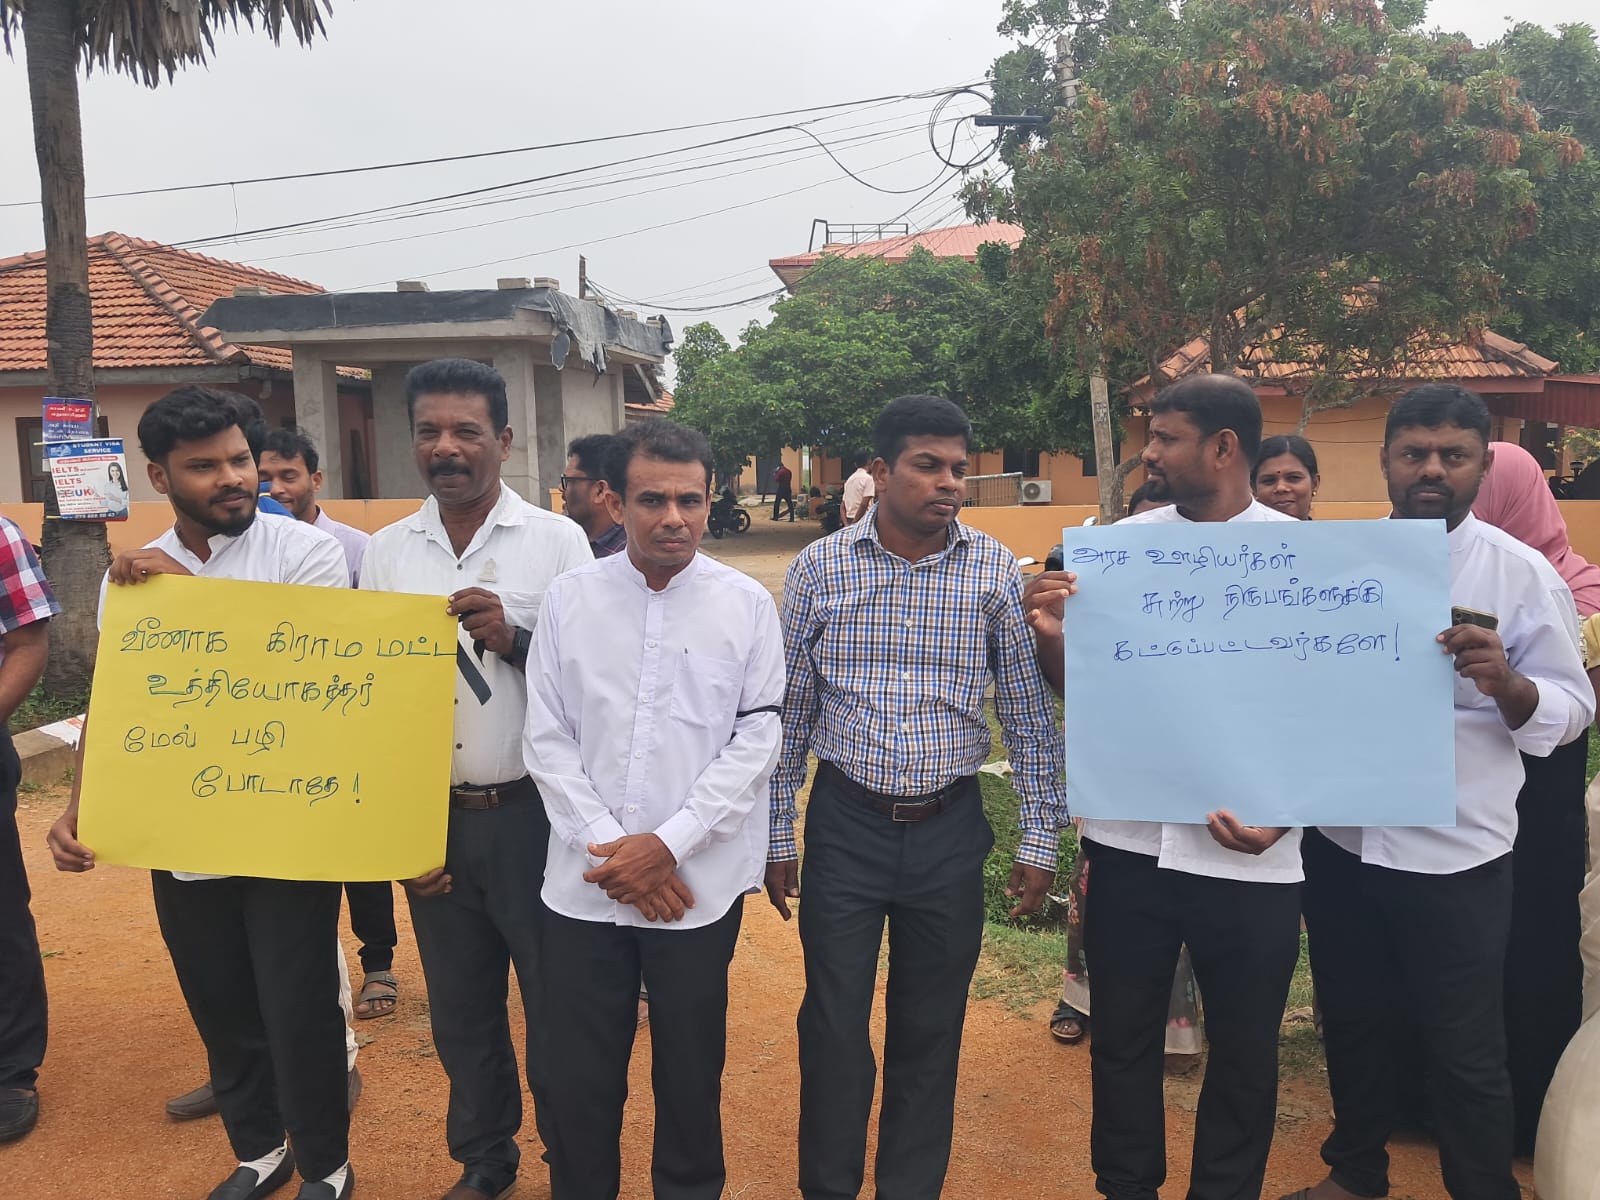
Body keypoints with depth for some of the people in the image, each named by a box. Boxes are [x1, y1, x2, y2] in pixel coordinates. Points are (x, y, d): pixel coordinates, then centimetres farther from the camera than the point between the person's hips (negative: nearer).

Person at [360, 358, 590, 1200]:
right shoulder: (385, 551, 5)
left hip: (532, 810, -3)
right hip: (430, 818, 3)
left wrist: (515, 640, -21)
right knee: (460, 1007, 17)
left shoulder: (556, 539, -5)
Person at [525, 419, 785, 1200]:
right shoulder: (569, 598, 0)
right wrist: (610, 847, -9)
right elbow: (547, 740, 0)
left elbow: (757, 741, -5)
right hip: (584, 882, 1)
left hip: (699, 884, -1)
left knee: (691, 1067, 14)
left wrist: (667, 845, -12)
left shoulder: (747, 605, -3)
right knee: (580, 1072, 12)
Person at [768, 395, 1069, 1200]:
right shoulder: (819, 567, -4)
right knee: (833, 1025, 8)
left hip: (951, 830, 1)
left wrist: (1040, 841, 1)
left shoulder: (995, 571, -3)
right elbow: (788, 711, 2)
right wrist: (777, 837, 3)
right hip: (846, 824, 0)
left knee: (931, 1032, 13)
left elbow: (1028, 712, 2)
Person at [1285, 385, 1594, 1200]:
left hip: (1455, 856, -3)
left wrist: (1507, 685, -27)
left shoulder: (1523, 574, -7)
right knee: (1352, 1025, 20)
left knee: (1464, 1051, 10)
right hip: (1340, 840, 4)